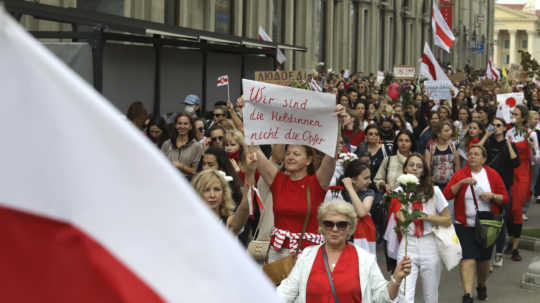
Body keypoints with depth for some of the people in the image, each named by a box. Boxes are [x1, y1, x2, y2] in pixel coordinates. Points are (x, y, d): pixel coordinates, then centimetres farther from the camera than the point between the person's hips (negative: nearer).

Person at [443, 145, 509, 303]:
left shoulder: (492, 175, 3)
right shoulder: (459, 174, 1)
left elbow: (505, 198, 5)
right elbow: (447, 195, -10)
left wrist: (492, 196, -15)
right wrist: (461, 183, -21)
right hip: (465, 225, -2)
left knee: (484, 259, 13)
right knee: (467, 258, -14)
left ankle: (481, 286, 39)